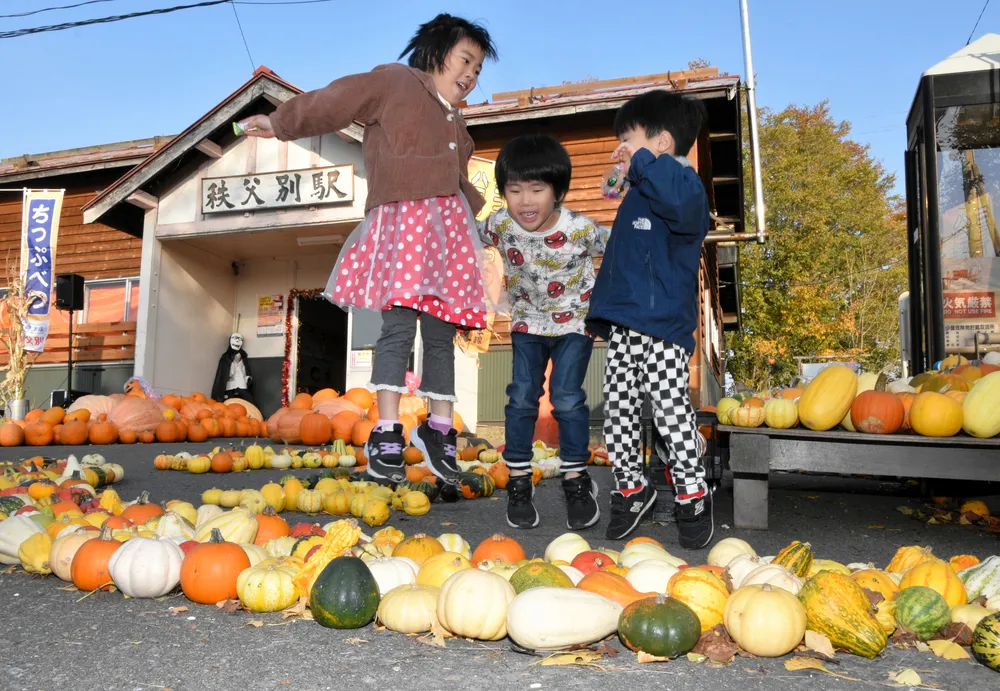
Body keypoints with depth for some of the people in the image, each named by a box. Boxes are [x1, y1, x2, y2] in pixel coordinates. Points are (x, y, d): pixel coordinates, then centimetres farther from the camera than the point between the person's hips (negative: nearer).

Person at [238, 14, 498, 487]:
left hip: (449, 225, 7)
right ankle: (386, 434, -15)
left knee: (441, 333, 3)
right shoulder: (395, 81, 8)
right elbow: (333, 102, 6)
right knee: (400, 323, -17)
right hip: (401, 217, -7)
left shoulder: (455, 122, 30)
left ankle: (439, 429, 10)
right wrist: (280, 123, 7)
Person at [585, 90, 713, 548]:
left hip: (663, 325, -9)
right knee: (618, 409, 10)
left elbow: (682, 200, -35)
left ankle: (692, 494, 10)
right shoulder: (638, 194, 22)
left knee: (670, 408, -7)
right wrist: (600, 306, 29)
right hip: (621, 324, 9)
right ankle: (630, 488, 25)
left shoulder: (683, 183, -6)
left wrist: (642, 161, -20)